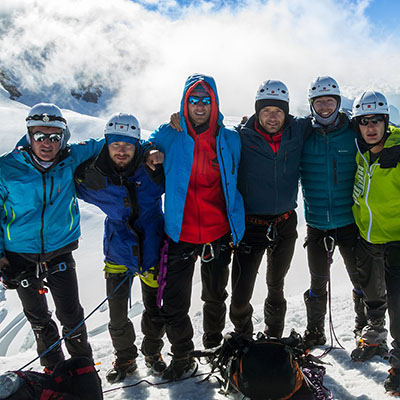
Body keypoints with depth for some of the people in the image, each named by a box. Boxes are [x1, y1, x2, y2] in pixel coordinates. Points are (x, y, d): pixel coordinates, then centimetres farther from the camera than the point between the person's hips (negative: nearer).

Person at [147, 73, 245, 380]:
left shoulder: (230, 140, 0)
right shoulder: (169, 136, -3)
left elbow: (237, 182, 9)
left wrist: (237, 228, 6)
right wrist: (152, 154, -9)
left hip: (219, 234, 1)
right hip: (180, 235, -1)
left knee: (215, 297, 20)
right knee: (174, 305, 1)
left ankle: (214, 343, 46)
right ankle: (182, 357, 26)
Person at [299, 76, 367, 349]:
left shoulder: (354, 135, -2)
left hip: (350, 221, 0)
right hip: (317, 224, 1)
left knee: (361, 279, 11)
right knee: (318, 282, 12)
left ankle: (365, 329, 33)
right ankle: (315, 333, 30)